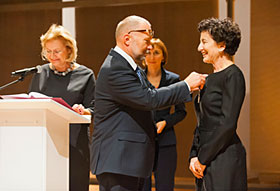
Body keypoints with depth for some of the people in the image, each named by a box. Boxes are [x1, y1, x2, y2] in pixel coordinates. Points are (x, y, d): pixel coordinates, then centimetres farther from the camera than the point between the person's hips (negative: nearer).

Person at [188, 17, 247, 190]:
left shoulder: (233, 76, -10)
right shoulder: (211, 78, 16)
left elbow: (227, 124, -17)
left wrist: (203, 158, -14)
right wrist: (194, 156, 6)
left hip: (224, 157, -8)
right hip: (206, 162, 8)